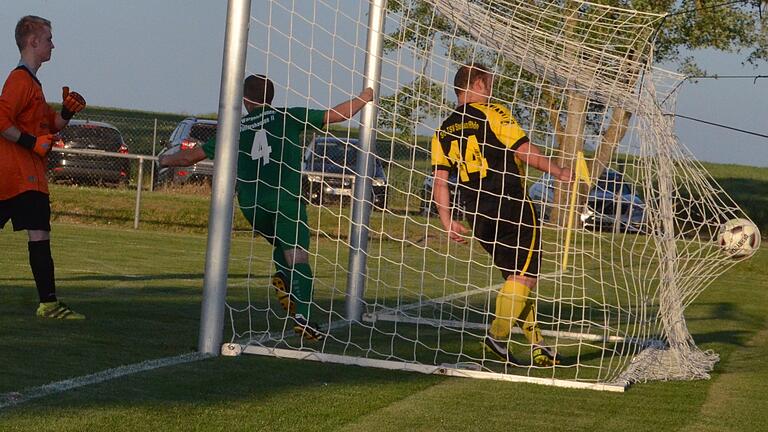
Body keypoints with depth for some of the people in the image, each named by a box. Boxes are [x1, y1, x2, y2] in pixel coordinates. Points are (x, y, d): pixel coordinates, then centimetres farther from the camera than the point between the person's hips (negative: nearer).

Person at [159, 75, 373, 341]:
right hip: (286, 199, -3)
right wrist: (365, 98, 24)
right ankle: (302, 316, -21)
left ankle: (282, 275, -4)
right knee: (297, 256, -6)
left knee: (282, 245, 26)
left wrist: (165, 161, 37)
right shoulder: (288, 118, 6)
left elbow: (193, 156, 18)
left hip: (250, 206, 3)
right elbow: (337, 114, 7)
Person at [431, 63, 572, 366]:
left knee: (515, 277, 12)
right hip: (511, 206, -7)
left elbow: (439, 180, 5)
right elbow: (524, 151, -10)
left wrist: (447, 222, 6)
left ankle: (536, 345, 12)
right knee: (524, 274, -2)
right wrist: (559, 173, 1)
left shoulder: (444, 131, 12)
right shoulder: (493, 114, -5)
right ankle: (498, 335, -12)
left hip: (477, 217, 7)